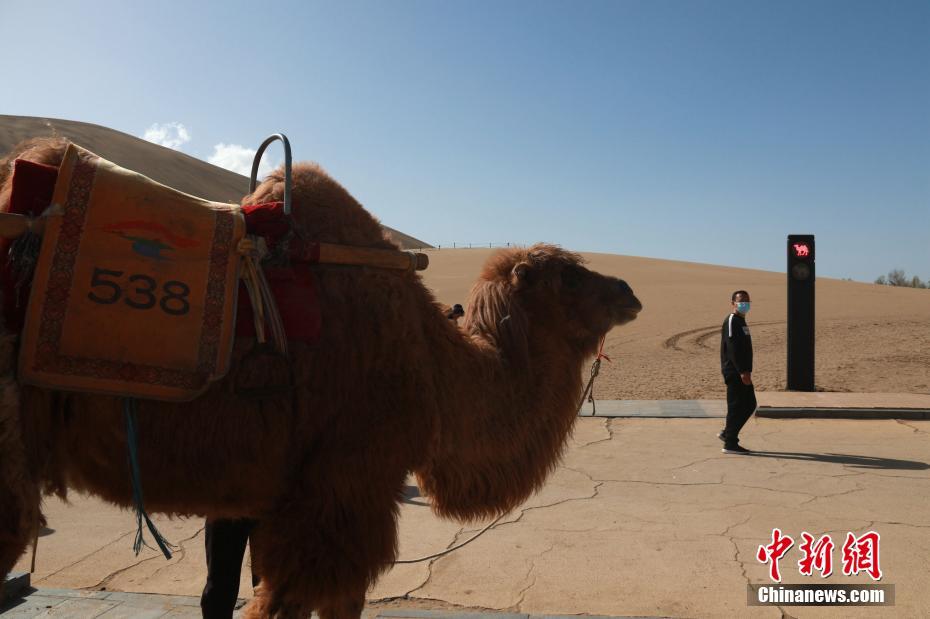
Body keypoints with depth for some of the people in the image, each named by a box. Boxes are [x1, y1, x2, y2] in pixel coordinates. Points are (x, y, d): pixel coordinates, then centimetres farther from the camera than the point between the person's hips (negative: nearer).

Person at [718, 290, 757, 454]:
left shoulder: (741, 322, 19)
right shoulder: (731, 321, -13)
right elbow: (732, 348, -22)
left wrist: (746, 371, 20)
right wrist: (742, 372, -26)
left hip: (741, 372, 10)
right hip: (735, 373, -10)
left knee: (749, 405, 14)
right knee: (736, 407, -6)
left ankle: (727, 433, 22)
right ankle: (730, 444, 1)